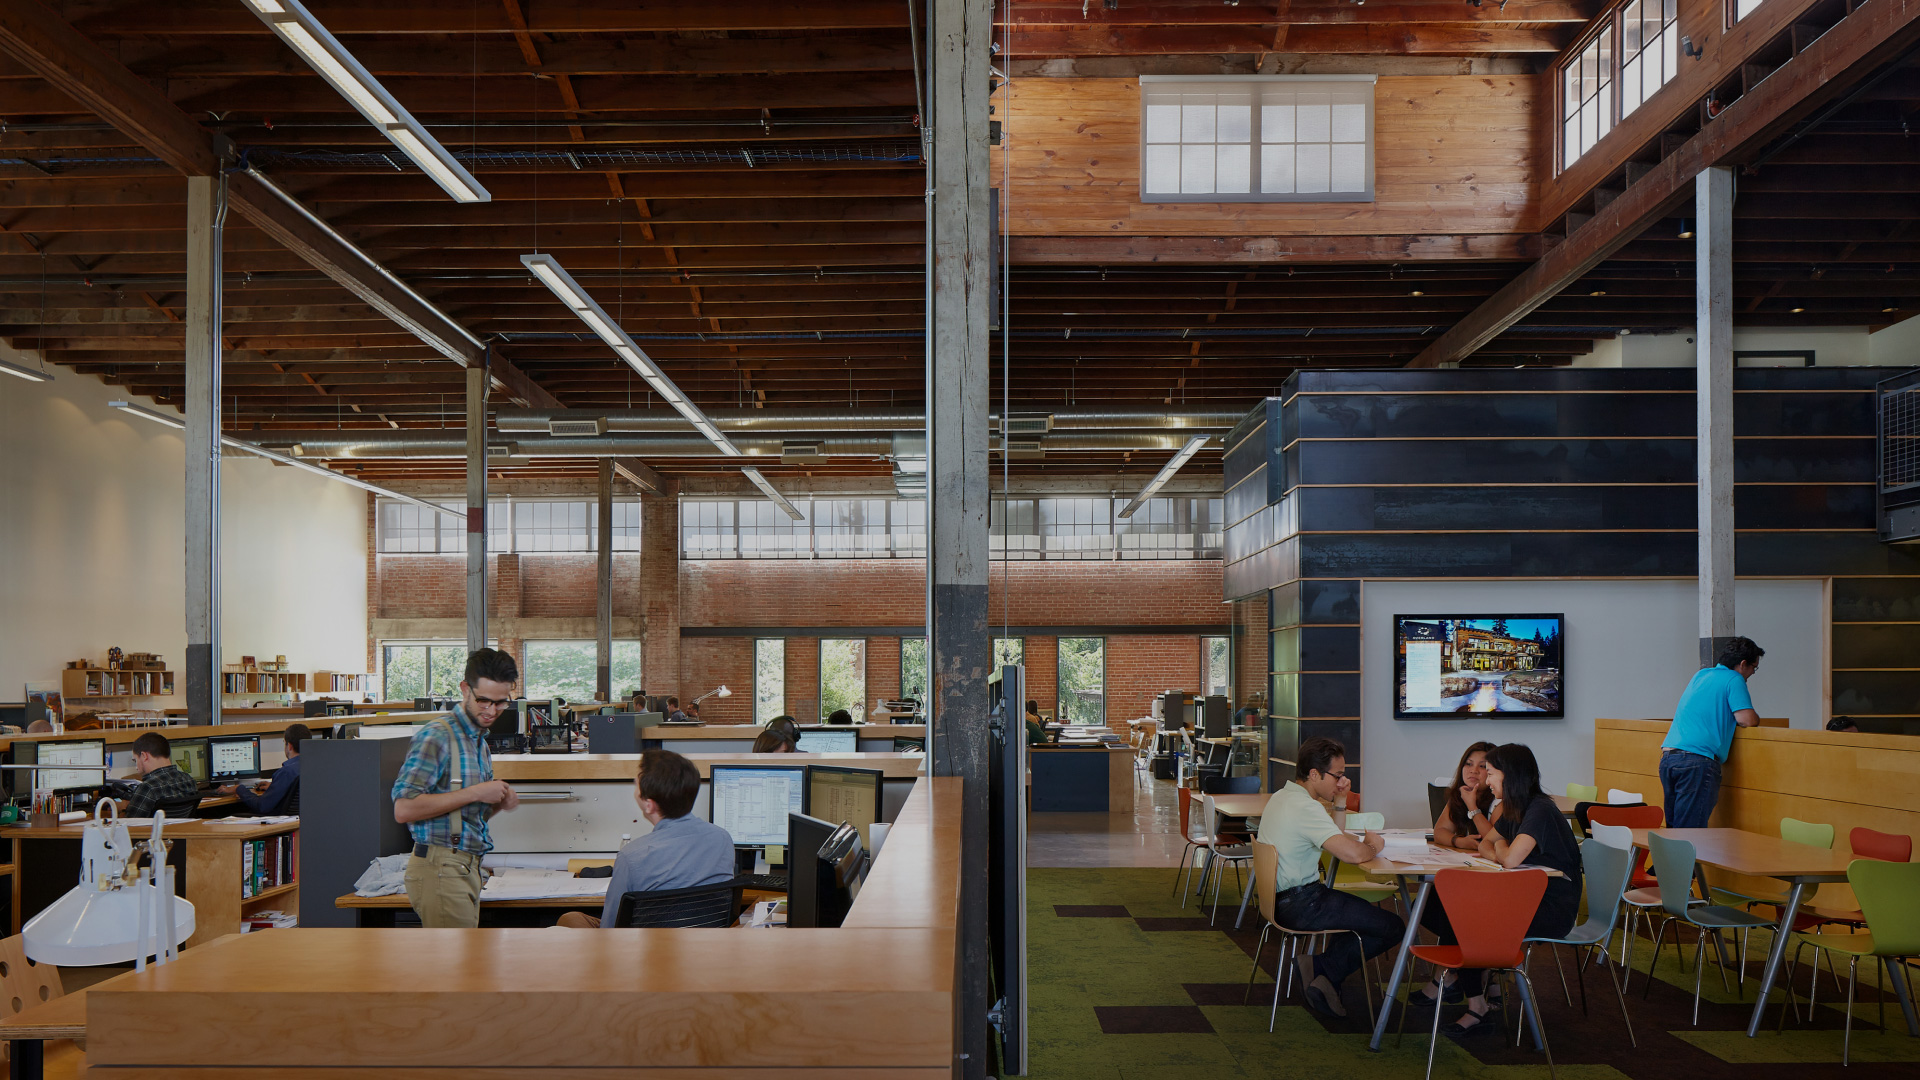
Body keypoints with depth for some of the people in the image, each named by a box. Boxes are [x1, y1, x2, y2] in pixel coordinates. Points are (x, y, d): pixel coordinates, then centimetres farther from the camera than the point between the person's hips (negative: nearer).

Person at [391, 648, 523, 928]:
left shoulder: (481, 744, 20)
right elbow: (404, 809, -19)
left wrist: (498, 803, 6)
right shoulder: (436, 736, -10)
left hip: (466, 869, 9)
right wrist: (475, 793, -17)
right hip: (441, 868, -9)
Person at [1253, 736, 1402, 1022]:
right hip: (1301, 905, -10)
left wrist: (1340, 801, 9)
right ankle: (1326, 971, 1)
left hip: (1279, 898, 10)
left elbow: (1333, 838, 24)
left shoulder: (1281, 796, 11)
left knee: (1363, 910, 25)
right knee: (1392, 926, -4)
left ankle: (1321, 969, 11)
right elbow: (1352, 853, -32)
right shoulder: (1305, 807, -21)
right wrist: (1373, 845, -9)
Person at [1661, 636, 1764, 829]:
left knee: (1672, 828, 9)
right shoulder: (1734, 679, 2)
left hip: (1667, 757, 7)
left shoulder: (1700, 675, 24)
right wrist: (1756, 717, 13)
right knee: (1691, 832, -9)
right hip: (1697, 760, -7)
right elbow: (1746, 720, -8)